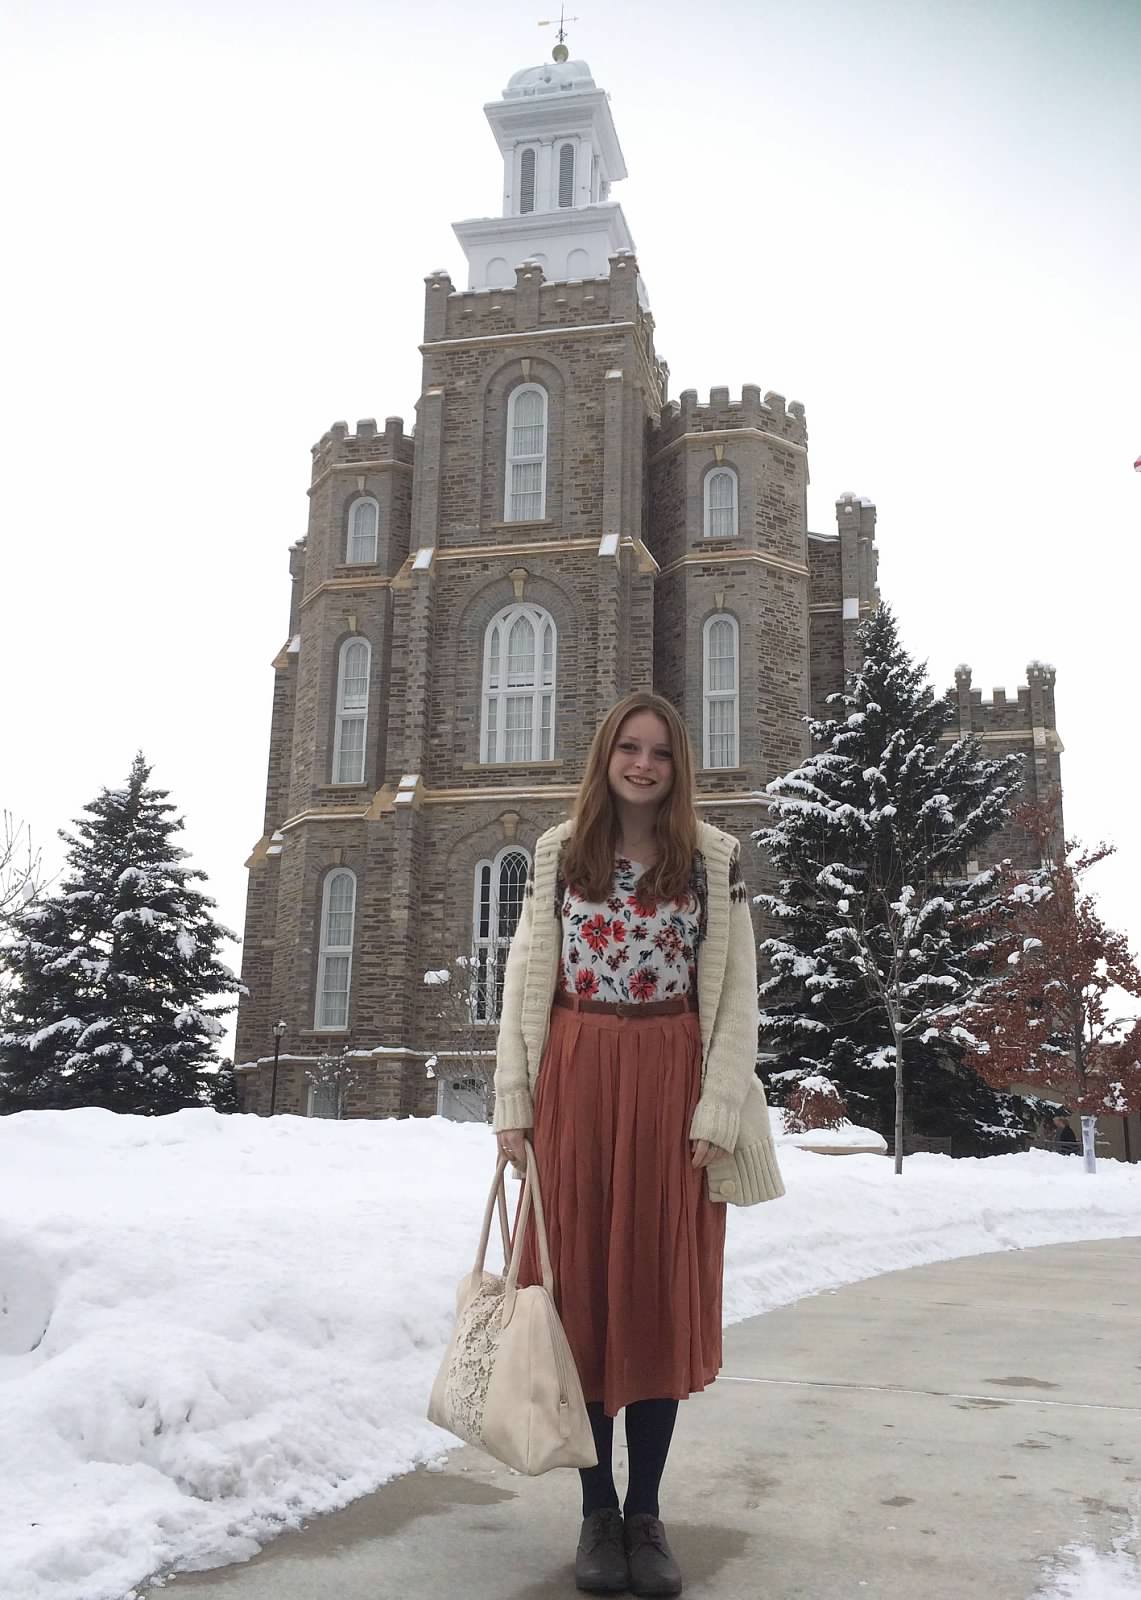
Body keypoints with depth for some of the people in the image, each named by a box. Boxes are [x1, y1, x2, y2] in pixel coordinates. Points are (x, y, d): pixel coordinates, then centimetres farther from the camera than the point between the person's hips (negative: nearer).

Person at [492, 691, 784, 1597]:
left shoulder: (715, 859, 2)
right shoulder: (558, 854, 6)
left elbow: (736, 994, 0)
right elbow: (525, 981, 5)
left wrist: (718, 1109, -8)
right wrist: (513, 1101, 0)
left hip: (670, 1088, -1)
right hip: (574, 1084, 1)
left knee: (662, 1289, 4)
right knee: (581, 1285, 5)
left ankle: (647, 1512, 18)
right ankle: (598, 1510, 18)